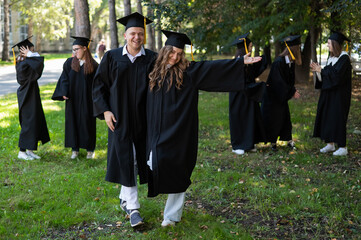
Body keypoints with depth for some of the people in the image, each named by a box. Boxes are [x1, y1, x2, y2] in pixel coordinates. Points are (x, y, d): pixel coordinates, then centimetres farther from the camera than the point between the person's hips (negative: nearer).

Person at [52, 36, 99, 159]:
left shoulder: (93, 65, -4)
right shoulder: (69, 62, 3)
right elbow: (64, 78, 1)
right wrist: (64, 93, -13)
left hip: (87, 100, -2)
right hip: (73, 99, 3)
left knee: (87, 123, 3)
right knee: (72, 121, 5)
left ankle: (90, 149, 16)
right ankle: (75, 149, 16)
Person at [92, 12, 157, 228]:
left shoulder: (152, 59, 0)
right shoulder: (112, 58, 0)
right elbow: (99, 85, 4)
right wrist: (105, 110, -6)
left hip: (142, 119, 1)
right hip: (119, 118, -1)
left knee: (136, 159, 10)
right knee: (125, 160, -3)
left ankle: (124, 198, 31)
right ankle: (133, 208, 3)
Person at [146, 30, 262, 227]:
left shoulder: (187, 71, -2)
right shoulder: (155, 71, 9)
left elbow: (212, 67, -10)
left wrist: (240, 62, -16)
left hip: (178, 129, -3)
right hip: (157, 129, 3)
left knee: (175, 166, -5)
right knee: (157, 162, 2)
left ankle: (172, 214, 5)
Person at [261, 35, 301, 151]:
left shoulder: (290, 62, 0)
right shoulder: (278, 62, -25)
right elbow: (278, 82, -24)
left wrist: (293, 90, -4)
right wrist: (292, 92, -19)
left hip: (282, 96, 8)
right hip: (272, 96, -8)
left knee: (285, 118, 10)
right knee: (273, 119, 3)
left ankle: (289, 140, 18)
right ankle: (272, 142, 16)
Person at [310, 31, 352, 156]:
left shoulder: (344, 58, -14)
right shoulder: (331, 58, 11)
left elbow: (336, 74, -24)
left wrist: (322, 70, -13)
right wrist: (317, 71, -3)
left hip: (339, 94, -9)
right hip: (328, 94, 9)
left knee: (338, 118, -6)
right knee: (327, 117, 9)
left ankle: (342, 147, 2)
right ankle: (330, 144, 18)